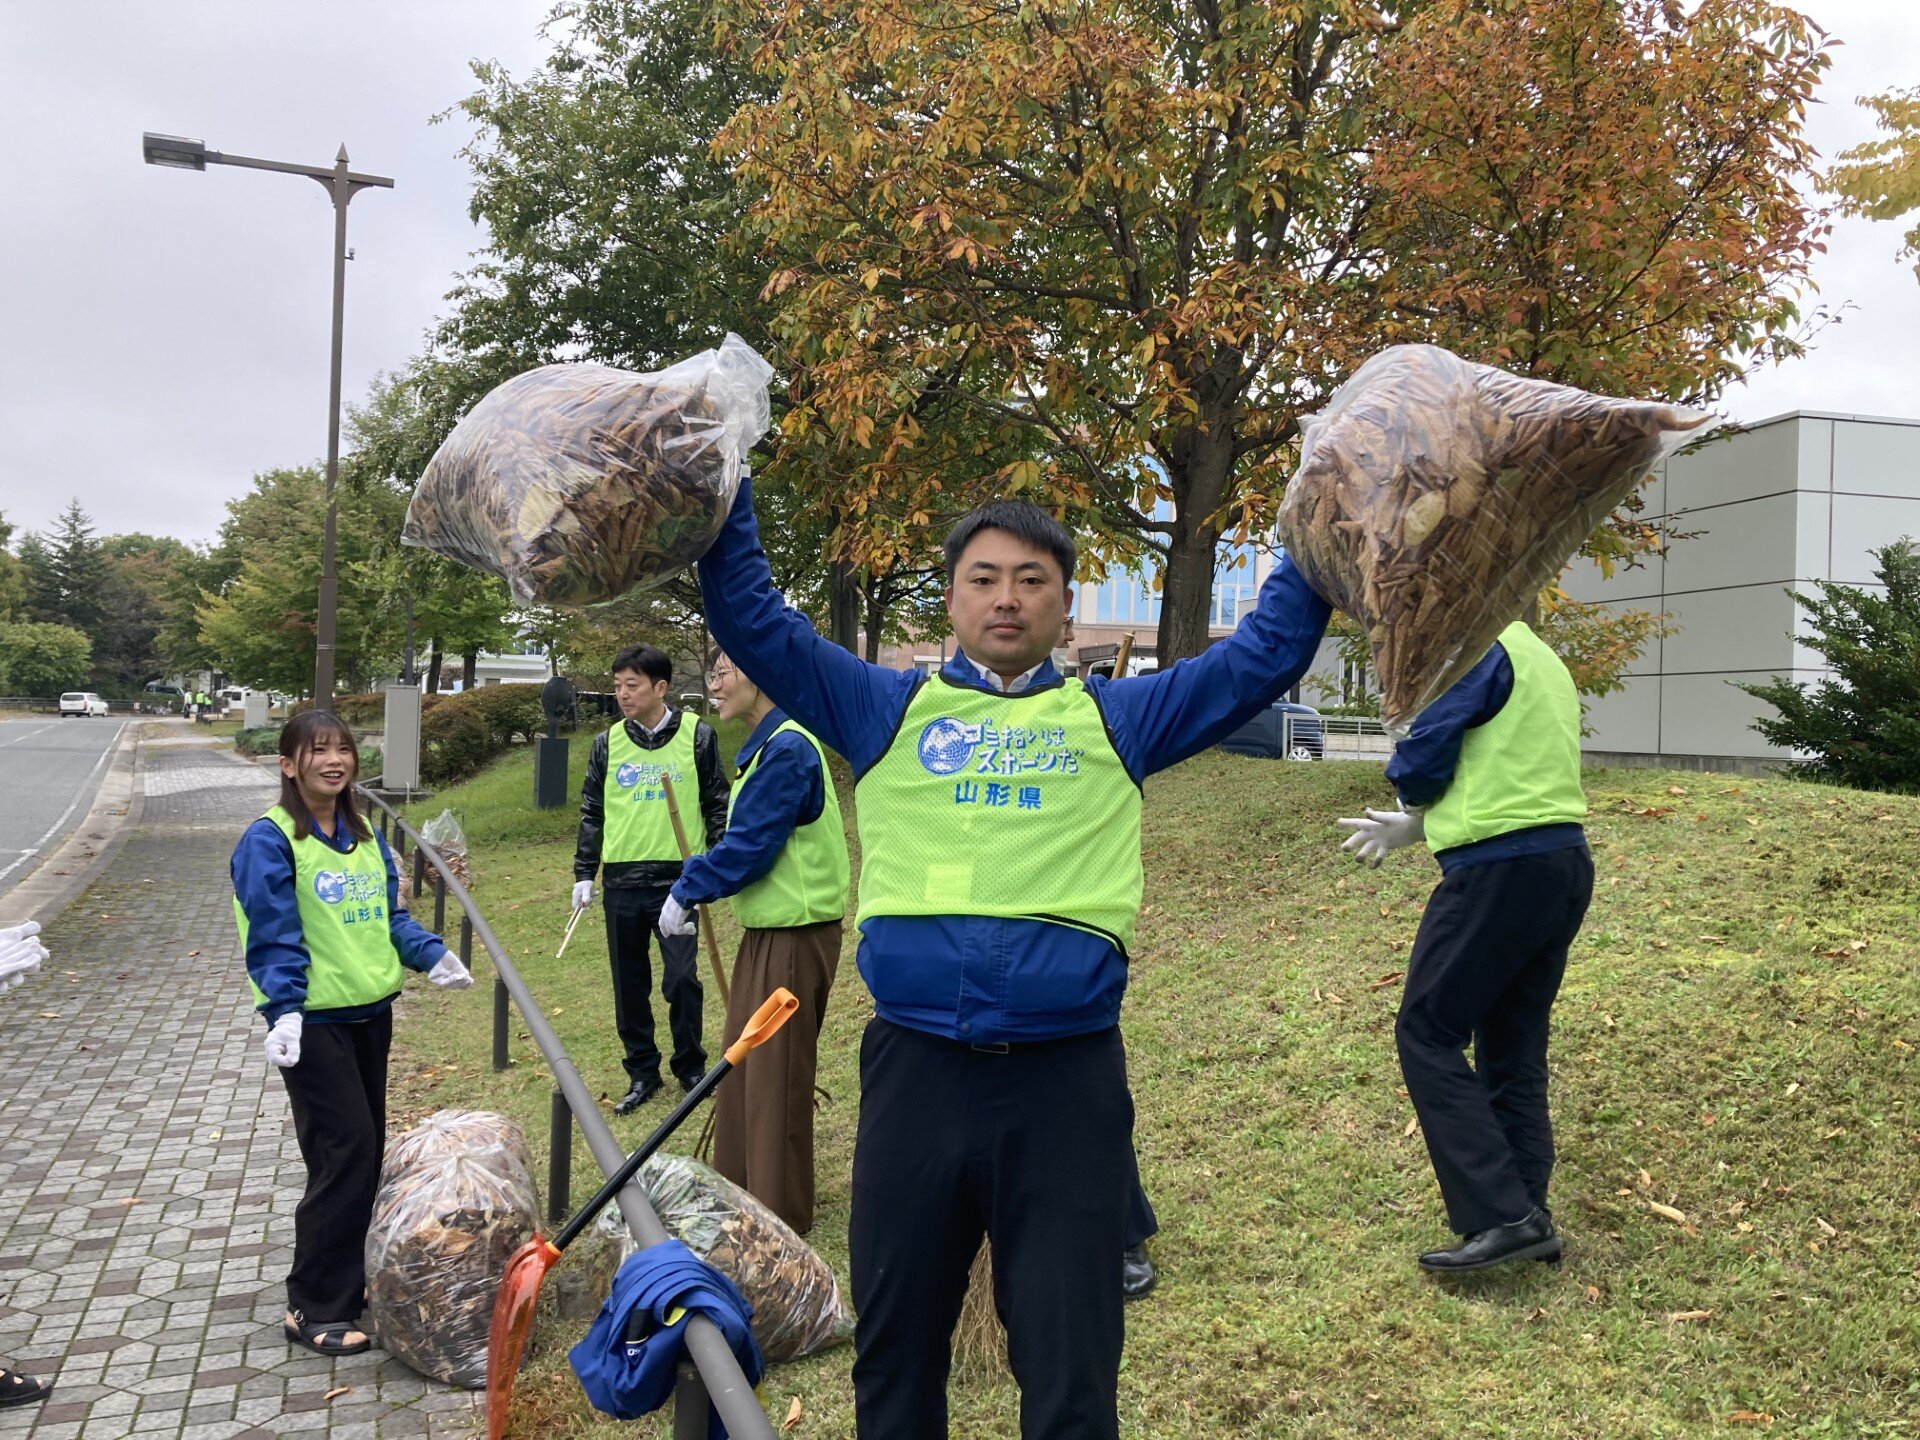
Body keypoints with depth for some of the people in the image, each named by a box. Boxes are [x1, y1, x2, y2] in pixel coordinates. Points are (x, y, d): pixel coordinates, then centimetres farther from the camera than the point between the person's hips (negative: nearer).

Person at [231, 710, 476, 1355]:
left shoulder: (365, 836, 10)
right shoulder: (270, 840, -11)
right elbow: (273, 936, -17)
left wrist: (430, 955, 2)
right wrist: (284, 1009, -27)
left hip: (370, 1012, 8)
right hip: (313, 1019, -7)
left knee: (369, 1149, 13)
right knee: (344, 1151, -8)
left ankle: (347, 1277, 29)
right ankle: (315, 1309, 3)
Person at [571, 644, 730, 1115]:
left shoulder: (698, 736, -1)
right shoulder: (608, 743, 6)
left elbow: (717, 805, 5)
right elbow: (592, 813, 12)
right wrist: (583, 874, 7)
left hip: (679, 880, -3)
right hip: (621, 882, 3)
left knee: (681, 979, -3)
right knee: (629, 985, 8)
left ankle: (690, 1066, 18)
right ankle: (642, 1073, 23)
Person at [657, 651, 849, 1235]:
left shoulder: (787, 749, -20)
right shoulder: (769, 745, 11)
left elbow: (751, 846, -21)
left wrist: (687, 892, -11)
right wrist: (696, 888, 9)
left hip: (793, 939, -10)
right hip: (768, 929, 10)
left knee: (775, 1076, 1)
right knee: (743, 1066, 19)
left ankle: (779, 1219, 15)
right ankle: (740, 1190, 33)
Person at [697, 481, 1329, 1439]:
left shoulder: (1118, 719, 12)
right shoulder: (887, 711, 11)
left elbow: (1266, 652, 11)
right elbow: (751, 620, 8)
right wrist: (723, 491, 2)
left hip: (1068, 1077, -1)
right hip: (912, 1069, 1)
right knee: (894, 1361, 16)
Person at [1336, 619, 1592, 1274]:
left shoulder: (1480, 649, -10)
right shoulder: (1543, 659, 19)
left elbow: (1417, 768, -11)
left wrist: (1417, 803, 12)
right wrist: (1412, 828, 24)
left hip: (1501, 873, -9)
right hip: (1564, 864, 10)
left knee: (1426, 1034, -3)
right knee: (1515, 1051, 14)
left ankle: (1502, 1218, -8)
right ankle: (1528, 1215, 16)